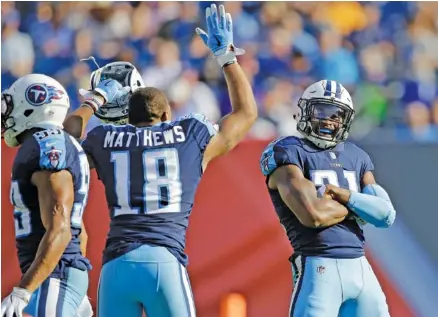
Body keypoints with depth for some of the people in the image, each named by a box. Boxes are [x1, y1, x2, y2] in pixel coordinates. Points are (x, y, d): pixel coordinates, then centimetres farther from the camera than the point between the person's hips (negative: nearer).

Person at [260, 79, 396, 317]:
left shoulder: (356, 157, 17)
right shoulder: (288, 154, -4)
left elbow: (386, 215, 8)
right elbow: (313, 215, -18)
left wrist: (346, 196, -9)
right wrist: (359, 205, 0)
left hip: (360, 268, 7)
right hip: (319, 269, -7)